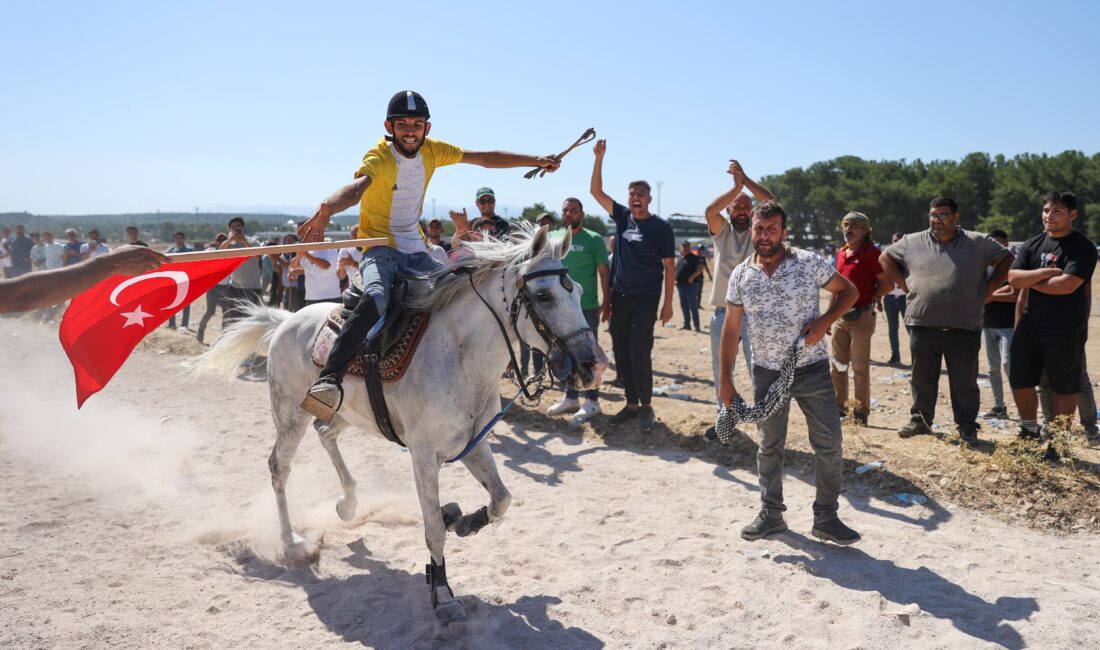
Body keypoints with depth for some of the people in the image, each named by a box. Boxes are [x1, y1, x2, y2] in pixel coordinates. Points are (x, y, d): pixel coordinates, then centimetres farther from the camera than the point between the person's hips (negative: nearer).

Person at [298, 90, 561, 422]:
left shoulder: (432, 150, 1)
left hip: (416, 250, 7)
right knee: (376, 297, -36)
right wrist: (326, 209, -59)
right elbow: (357, 186, -38)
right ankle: (329, 380, -41)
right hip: (379, 246, -6)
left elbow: (486, 158, 6)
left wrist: (535, 160, 0)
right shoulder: (379, 157, -16)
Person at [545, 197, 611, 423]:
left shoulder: (594, 239, -5)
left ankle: (591, 402, 11)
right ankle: (570, 398, 27)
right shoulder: (552, 238, 7)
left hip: (587, 308, -5)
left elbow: (604, 272, -5)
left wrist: (606, 301, -12)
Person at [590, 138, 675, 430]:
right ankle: (631, 403, 20)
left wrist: (668, 302, -7)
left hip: (645, 299, -5)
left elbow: (669, 267, -3)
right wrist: (599, 157, -8)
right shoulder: (622, 217, 7)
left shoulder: (660, 227, -5)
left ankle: (646, 406, 10)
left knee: (640, 353, -5)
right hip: (619, 296, 5)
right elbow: (596, 191, 2)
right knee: (621, 353, 9)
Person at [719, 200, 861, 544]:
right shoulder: (740, 275, -1)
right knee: (769, 447, 13)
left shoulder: (809, 263, -7)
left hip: (812, 369, -1)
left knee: (830, 444, 1)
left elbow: (849, 291, 2)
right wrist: (725, 380, 1)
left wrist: (824, 321, -16)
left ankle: (826, 517, 17)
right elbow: (731, 329, 3)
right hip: (766, 373, 2)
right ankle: (771, 514, 28)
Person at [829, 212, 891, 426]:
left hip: (862, 317, -7)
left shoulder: (871, 253, -8)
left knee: (860, 367, -2)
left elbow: (887, 284, -10)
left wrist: (870, 302, -11)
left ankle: (861, 412, 7)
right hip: (841, 316, 7)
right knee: (837, 365, 12)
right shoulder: (841, 253, 14)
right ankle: (838, 406, 22)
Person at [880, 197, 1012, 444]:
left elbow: (1006, 259, 11)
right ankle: (920, 420, 25)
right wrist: (906, 286, 6)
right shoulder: (912, 242, 5)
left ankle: (967, 427, 17)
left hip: (964, 328, -1)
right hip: (922, 325, 2)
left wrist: (986, 291, 3)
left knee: (964, 381, 6)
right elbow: (885, 258, 16)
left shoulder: (978, 243, 2)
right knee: (922, 378, 12)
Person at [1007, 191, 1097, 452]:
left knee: (1063, 387, 5)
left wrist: (1031, 281, -9)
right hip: (1030, 327, 5)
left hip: (1066, 332, -5)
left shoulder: (1083, 248, -8)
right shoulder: (1032, 245, 8)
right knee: (1020, 381, 10)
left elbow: (1067, 285, -21)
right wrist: (1047, 272, -16)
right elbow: (1013, 278, -4)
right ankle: (1029, 433, 28)